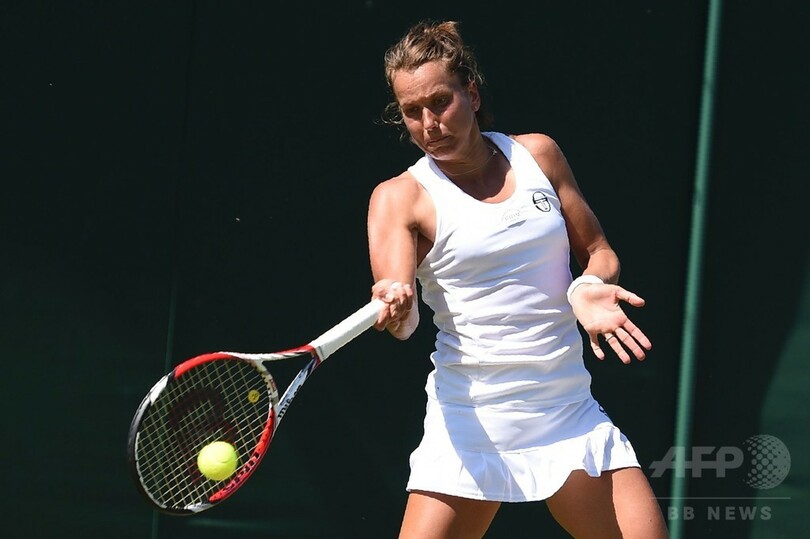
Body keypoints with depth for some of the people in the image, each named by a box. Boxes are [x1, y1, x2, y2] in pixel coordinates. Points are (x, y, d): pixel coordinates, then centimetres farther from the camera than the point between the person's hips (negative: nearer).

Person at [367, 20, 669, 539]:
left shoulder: (537, 155, 7)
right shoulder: (399, 197, -3)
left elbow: (598, 251, 15)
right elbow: (398, 305, -18)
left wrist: (589, 286, -7)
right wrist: (396, 307, -42)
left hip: (571, 417, 3)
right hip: (471, 426, -3)